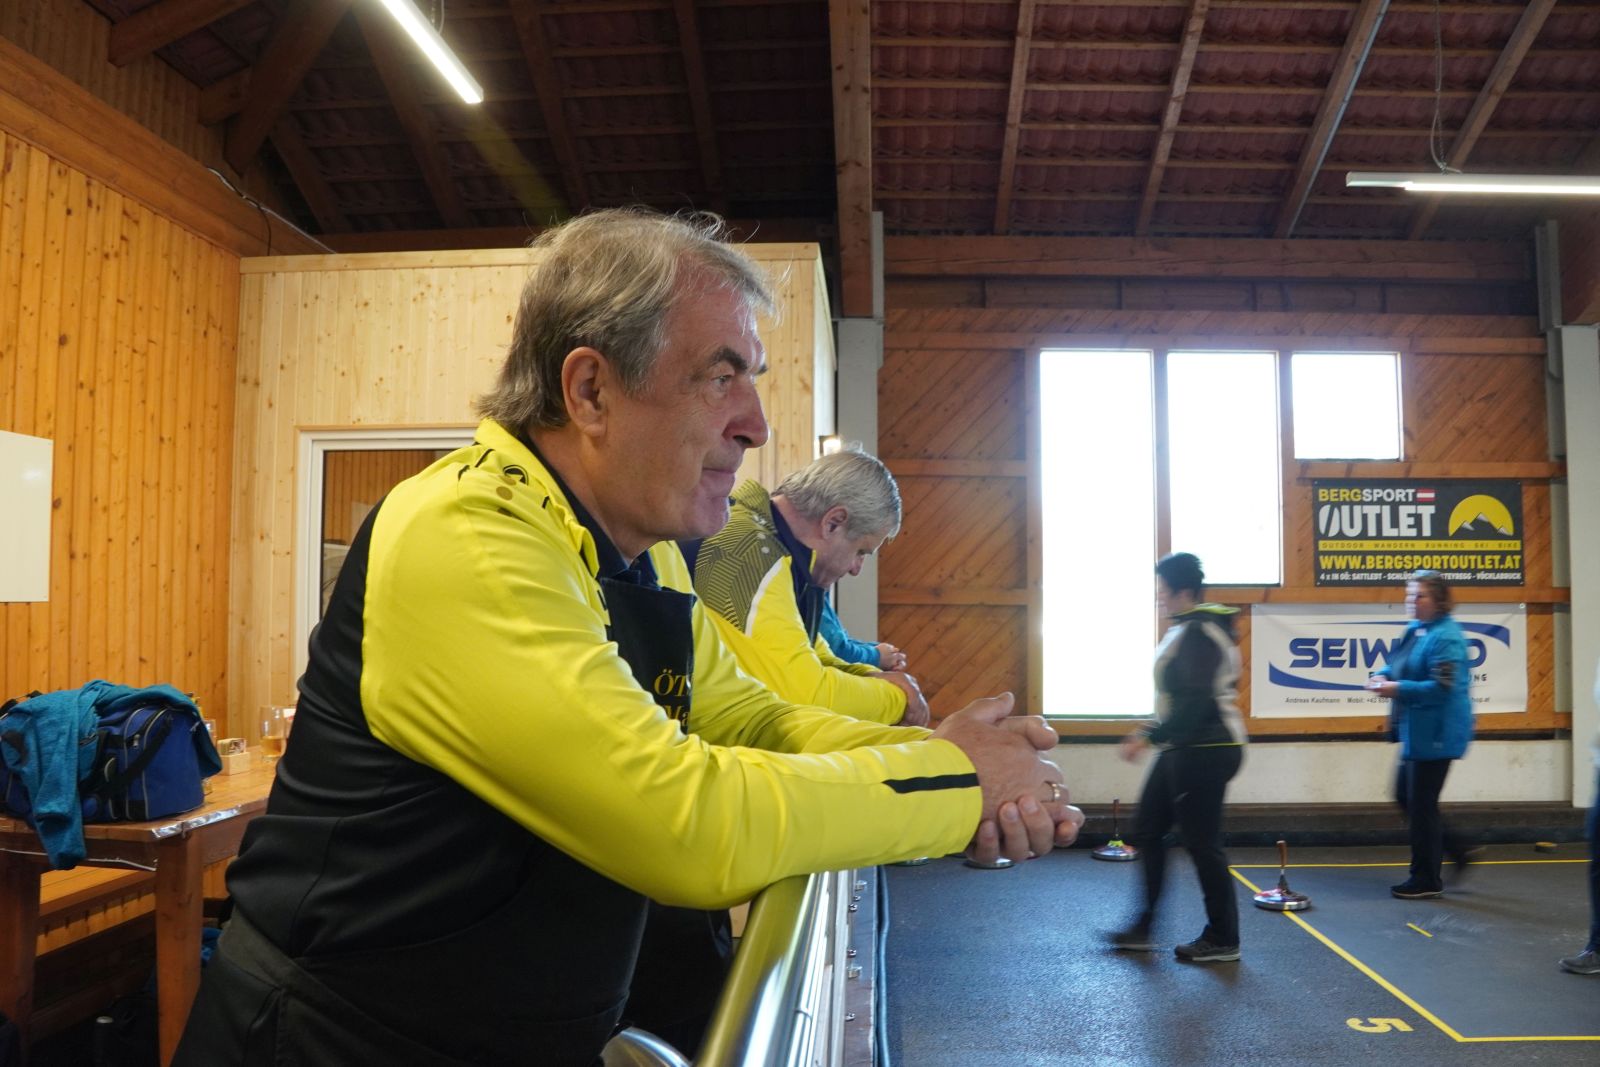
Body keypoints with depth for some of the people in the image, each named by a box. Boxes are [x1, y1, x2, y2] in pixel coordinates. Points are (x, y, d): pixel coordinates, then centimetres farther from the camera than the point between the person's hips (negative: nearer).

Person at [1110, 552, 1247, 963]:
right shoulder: (1183, 629, 13)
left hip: (1204, 752, -11)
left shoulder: (1200, 634, -19)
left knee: (1202, 842, -1)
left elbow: (1196, 701, -26)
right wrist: (1154, 733, 20)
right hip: (1184, 749, 11)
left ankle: (1222, 939, 13)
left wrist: (1150, 736, -24)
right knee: (1147, 831, 14)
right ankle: (1144, 928, 23)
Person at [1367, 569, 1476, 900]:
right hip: (1417, 732, 10)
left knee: (1421, 805, 0)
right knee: (1406, 796, 18)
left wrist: (1398, 689, -24)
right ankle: (1457, 851, 30)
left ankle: (1427, 879, 14)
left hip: (1435, 735, -10)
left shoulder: (1445, 637, -19)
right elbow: (1396, 664, 21)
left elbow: (1443, 687, -25)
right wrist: (1383, 676, 0)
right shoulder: (1414, 630, 10)